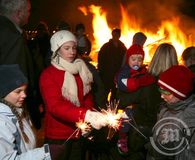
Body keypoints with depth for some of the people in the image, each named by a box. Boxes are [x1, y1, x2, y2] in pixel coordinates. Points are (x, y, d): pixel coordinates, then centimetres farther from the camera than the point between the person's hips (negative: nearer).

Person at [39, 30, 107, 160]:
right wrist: (87, 115, -41)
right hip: (58, 135, -5)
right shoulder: (48, 74, -13)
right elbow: (55, 105, -27)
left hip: (80, 133, 5)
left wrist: (89, 120, -7)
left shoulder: (81, 70, 6)